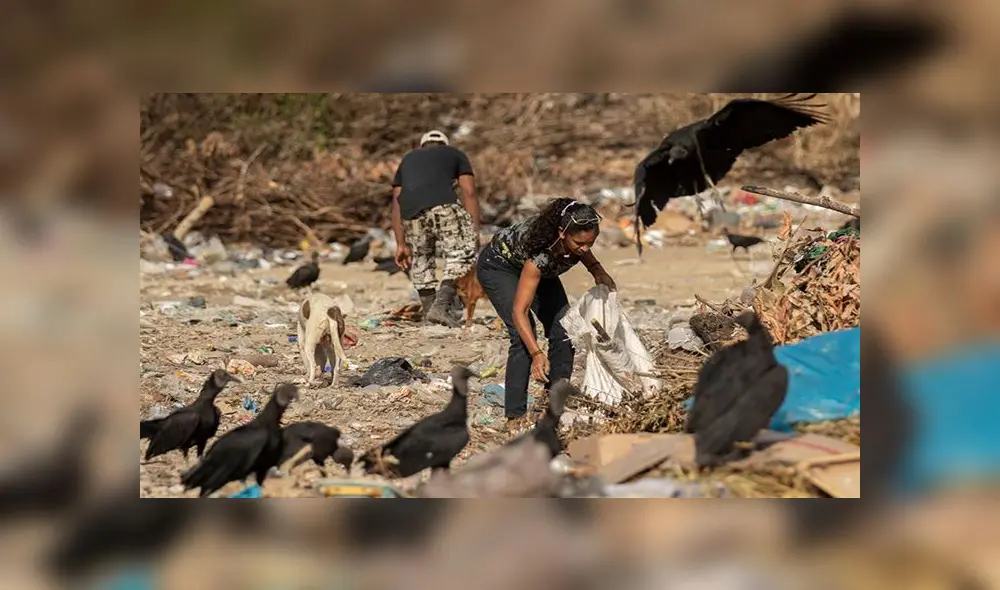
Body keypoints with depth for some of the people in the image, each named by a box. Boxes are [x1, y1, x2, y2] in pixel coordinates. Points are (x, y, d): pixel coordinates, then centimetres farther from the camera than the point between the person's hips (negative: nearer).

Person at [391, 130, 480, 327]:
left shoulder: (408, 159, 37)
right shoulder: (455, 154, 29)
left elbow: (396, 204, 29)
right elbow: (469, 193, 14)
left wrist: (401, 244, 28)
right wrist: (475, 233, 9)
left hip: (411, 212, 4)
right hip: (443, 206, -4)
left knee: (420, 259, 23)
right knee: (463, 253, 1)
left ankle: (429, 309, 20)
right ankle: (441, 306, -16)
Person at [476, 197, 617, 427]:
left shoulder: (576, 235, -27)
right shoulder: (541, 252, -43)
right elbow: (519, 310, -42)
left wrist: (597, 271, -16)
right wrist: (537, 354, -51)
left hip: (540, 270, 7)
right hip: (498, 266, -7)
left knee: (563, 332, -5)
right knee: (523, 335, -23)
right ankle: (515, 416, -21)